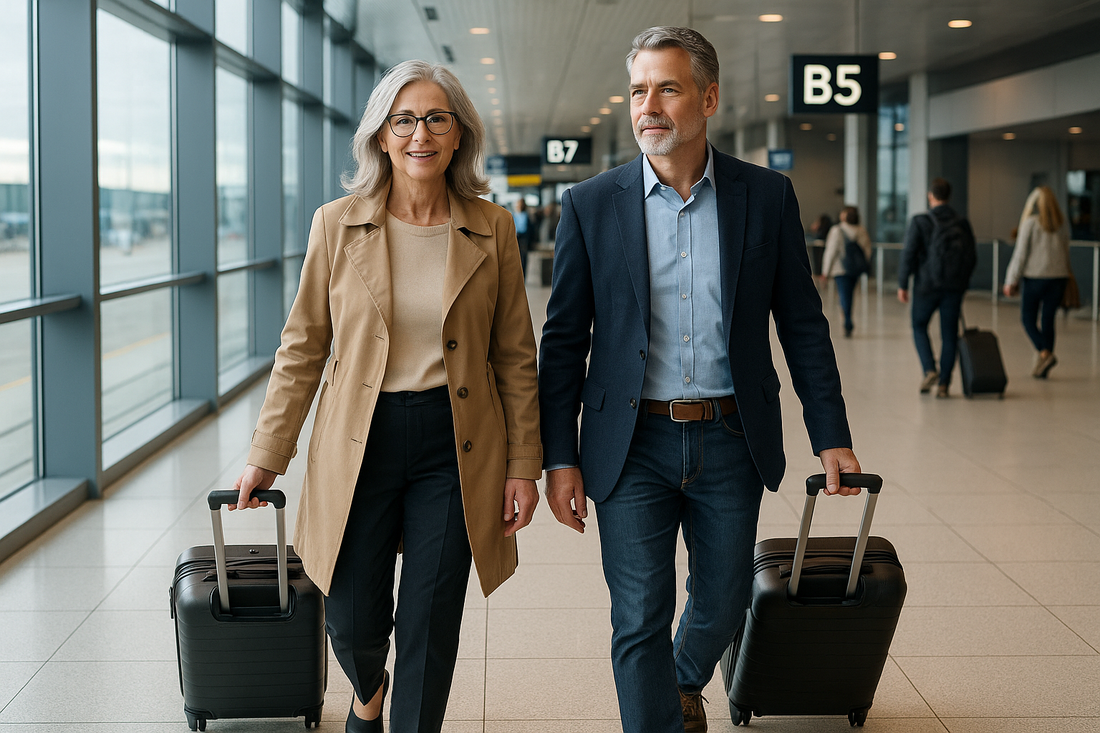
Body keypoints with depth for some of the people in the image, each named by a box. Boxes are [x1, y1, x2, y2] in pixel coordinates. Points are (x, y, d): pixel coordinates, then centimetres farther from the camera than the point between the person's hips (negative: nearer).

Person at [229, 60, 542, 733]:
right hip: (358, 444, 1)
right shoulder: (337, 225, -1)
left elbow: (516, 356, 4)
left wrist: (524, 464, 0)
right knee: (353, 625, 8)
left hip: (454, 446, 0)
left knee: (430, 628, 2)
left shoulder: (492, 229, 0)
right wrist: (268, 455, 3)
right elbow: (303, 347, 4)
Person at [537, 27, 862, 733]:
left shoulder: (768, 196, 0)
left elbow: (803, 324, 5)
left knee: (722, 605, 16)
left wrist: (833, 436, 3)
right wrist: (559, 457, -3)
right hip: (633, 445, -1)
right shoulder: (592, 204, -2)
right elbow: (564, 340, 1)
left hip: (731, 442, 2)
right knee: (640, 622, 1)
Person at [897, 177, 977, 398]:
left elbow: (909, 254, -11)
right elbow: (972, 257, 7)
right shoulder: (962, 224, 5)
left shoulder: (920, 222, -7)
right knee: (949, 334, 8)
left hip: (927, 285, -3)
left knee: (919, 326, 15)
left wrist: (902, 284, -4)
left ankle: (930, 370, -3)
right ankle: (943, 383, 7)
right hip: (954, 288, 3)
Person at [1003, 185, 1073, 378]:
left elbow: (1020, 254, -9)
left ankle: (1045, 354, -13)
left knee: (1028, 319, 7)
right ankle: (1043, 368, 9)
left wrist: (1011, 281, -4)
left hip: (1035, 277, -4)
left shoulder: (1030, 223, -9)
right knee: (1048, 320, 9)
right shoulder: (1062, 225, 5)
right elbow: (1066, 253, 11)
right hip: (1058, 277, 4)